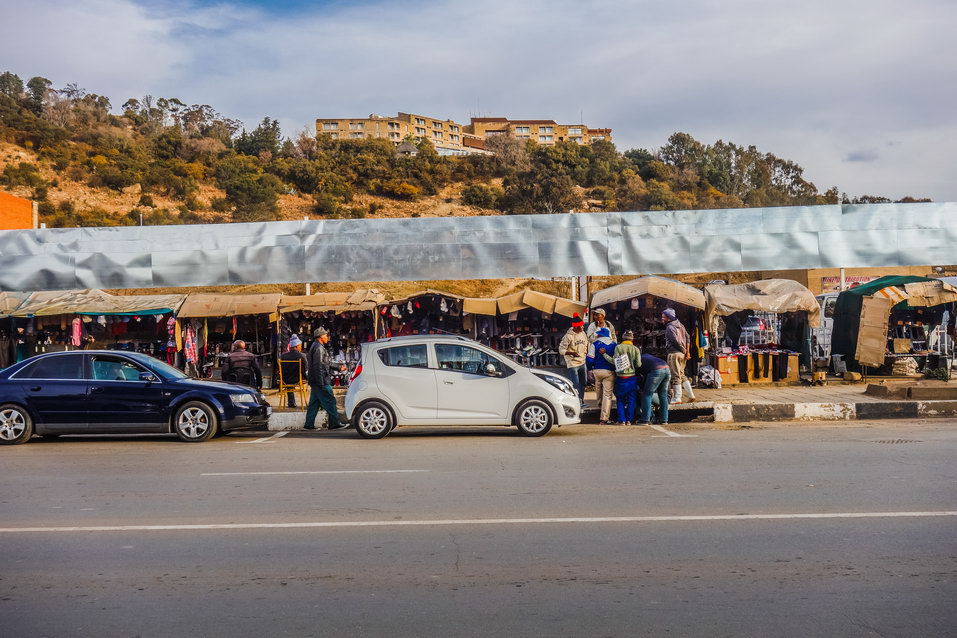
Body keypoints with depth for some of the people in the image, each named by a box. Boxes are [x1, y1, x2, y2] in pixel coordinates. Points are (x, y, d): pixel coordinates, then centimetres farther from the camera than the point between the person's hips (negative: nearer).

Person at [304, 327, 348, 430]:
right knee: (330, 401, -6)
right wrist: (321, 383, -23)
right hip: (321, 381, -10)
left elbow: (326, 364, 27)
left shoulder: (315, 346, 19)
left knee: (314, 403, 12)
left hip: (315, 383, 10)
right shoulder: (319, 348, -15)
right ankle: (334, 423, -3)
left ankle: (309, 424, 14)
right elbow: (318, 366, -22)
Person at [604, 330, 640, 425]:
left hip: (621, 377, -2)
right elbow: (638, 365, -3)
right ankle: (629, 420, 8)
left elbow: (614, 361, -11)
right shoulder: (636, 349, 1)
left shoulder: (618, 347, -6)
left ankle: (622, 420, 2)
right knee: (631, 400, 9)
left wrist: (604, 354, -3)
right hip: (632, 377, 2)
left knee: (620, 400, 7)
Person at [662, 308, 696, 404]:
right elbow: (687, 338, 13)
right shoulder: (680, 325, 15)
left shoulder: (669, 327, -12)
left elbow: (676, 341, -20)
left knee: (675, 376, -5)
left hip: (674, 353, -9)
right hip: (682, 354, 9)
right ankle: (691, 395, 16)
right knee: (682, 375, 17)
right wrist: (687, 351, 8)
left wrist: (684, 350, -7)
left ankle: (677, 398, -3)